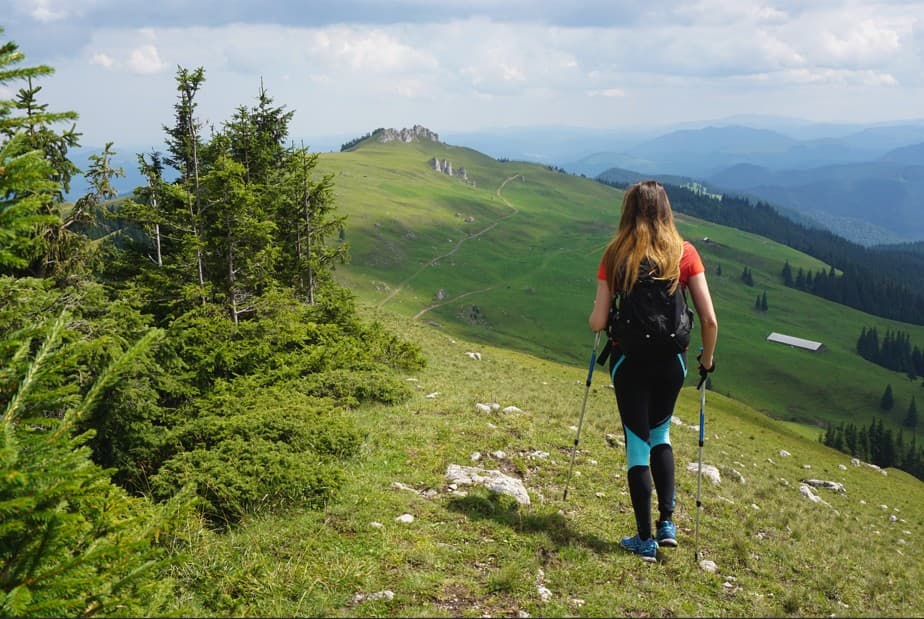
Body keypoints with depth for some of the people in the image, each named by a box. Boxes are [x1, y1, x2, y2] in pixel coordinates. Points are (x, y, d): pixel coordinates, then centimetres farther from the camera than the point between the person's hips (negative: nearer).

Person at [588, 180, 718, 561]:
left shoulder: (615, 256, -9)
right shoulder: (685, 253, -5)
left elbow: (598, 322, -9)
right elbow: (709, 319, -7)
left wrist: (591, 319, 14)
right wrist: (707, 358, 10)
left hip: (629, 360, -2)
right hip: (671, 361, 2)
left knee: (637, 445, 8)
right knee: (660, 435, 25)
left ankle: (646, 540, 15)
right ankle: (667, 523, 19)